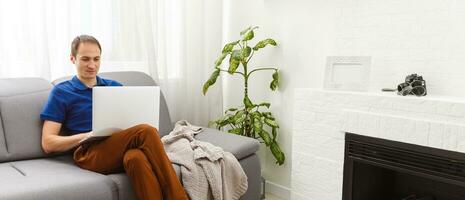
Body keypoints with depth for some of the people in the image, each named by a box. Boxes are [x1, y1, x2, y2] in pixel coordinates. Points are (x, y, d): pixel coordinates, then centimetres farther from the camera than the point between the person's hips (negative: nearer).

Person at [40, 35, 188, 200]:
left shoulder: (115, 87, 23)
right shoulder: (61, 92, 11)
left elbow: (131, 122, 22)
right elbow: (48, 143, 4)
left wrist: (130, 126, -3)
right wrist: (87, 136, -11)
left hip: (122, 148, 4)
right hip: (89, 153, -4)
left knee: (136, 157, -36)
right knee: (145, 131, -32)